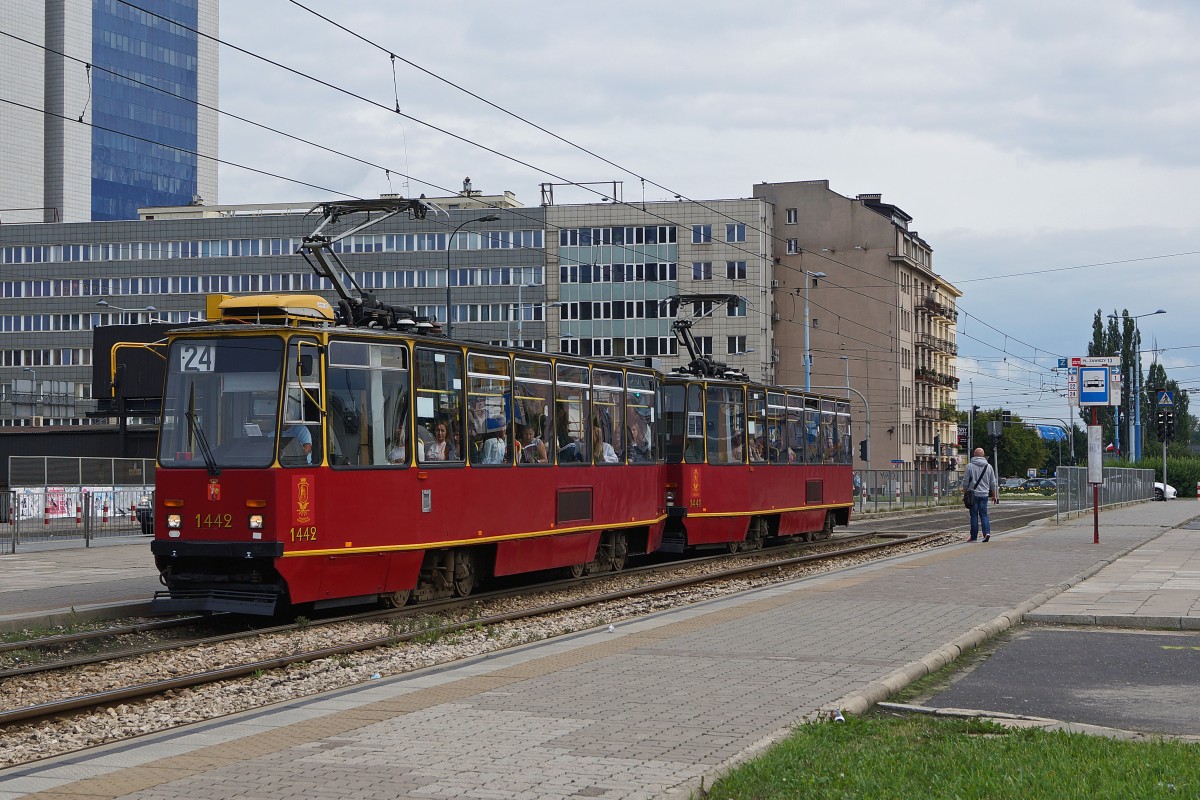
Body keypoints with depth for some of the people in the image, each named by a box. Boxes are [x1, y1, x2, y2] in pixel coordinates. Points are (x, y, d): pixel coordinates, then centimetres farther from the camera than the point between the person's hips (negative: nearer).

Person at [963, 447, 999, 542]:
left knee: (974, 515, 3)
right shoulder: (988, 466, 5)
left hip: (973, 494, -2)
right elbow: (993, 483, 10)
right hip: (984, 495, 2)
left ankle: (974, 536, 6)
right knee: (984, 514, 8)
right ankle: (987, 532, -11)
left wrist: (965, 492, 8)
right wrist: (994, 495, 18)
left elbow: (965, 481, -4)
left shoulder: (970, 466, -5)